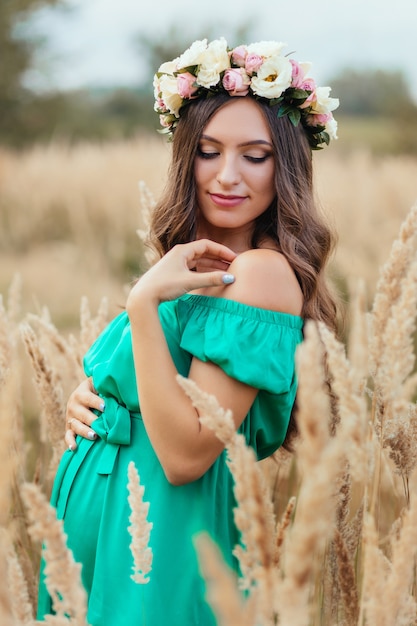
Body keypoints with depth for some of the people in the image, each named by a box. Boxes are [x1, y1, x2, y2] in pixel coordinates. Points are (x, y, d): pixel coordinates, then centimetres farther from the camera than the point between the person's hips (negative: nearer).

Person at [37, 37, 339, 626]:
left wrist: (142, 303, -25)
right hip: (96, 524, 8)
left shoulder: (263, 272, -19)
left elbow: (187, 456, -25)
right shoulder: (197, 267, 7)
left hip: (157, 544, -8)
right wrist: (86, 402, -2)